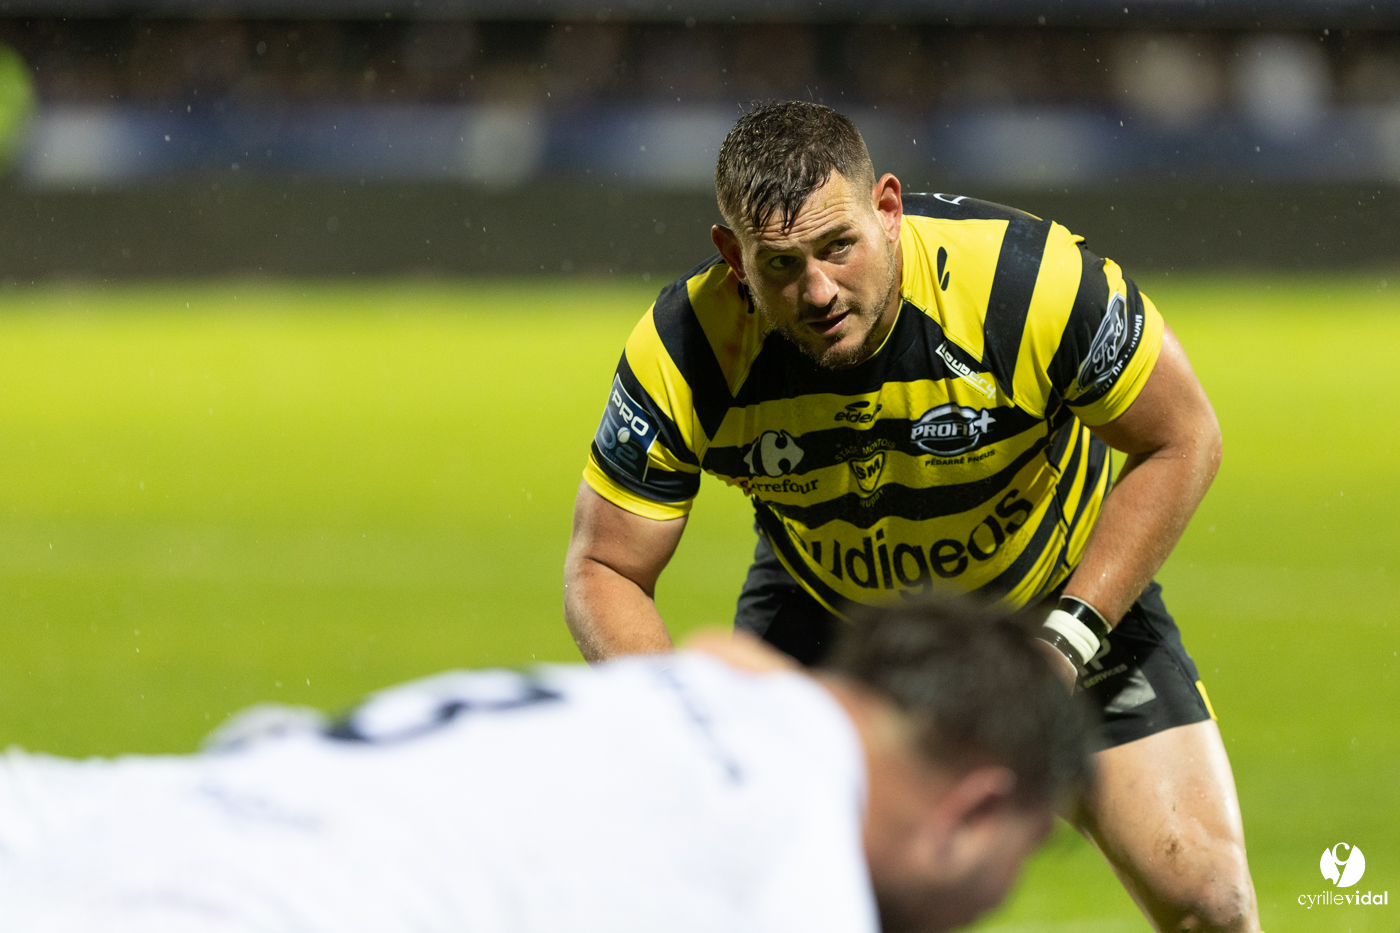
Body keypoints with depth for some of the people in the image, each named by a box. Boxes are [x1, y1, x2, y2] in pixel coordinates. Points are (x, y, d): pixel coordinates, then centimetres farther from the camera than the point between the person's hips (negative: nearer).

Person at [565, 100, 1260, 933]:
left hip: (1069, 590, -1)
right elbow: (603, 568, -17)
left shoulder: (1027, 277, -34)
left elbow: (1181, 441, -19)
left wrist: (1065, 644, -25)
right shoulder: (686, 351, -29)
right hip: (822, 605, 1)